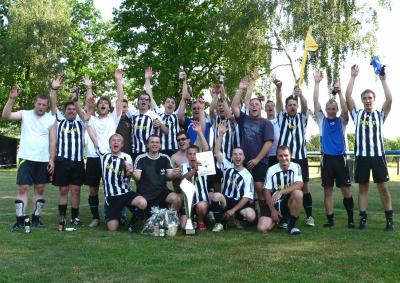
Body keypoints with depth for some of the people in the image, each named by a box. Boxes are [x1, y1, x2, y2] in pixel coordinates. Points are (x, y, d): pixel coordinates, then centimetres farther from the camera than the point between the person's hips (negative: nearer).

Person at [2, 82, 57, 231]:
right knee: (23, 188, -2)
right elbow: (5, 115, -13)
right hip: (26, 158, -1)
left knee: (40, 189, 7)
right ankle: (20, 220, 3)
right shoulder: (25, 114, 1)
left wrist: (52, 160, -1)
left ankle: (36, 219, 16)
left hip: (43, 160, 2)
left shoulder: (51, 119, 3)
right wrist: (12, 98, -25)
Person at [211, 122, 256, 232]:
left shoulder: (247, 175, -3)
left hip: (240, 203, 0)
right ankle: (218, 223, -12)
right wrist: (221, 134, -18)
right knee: (216, 195, -33)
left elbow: (247, 197, -8)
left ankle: (235, 217, 6)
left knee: (251, 216, -31)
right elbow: (217, 151, -8)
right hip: (226, 200, 1)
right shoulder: (227, 166, 4)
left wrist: (233, 210, -16)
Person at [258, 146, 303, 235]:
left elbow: (299, 185, -21)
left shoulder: (296, 167, -5)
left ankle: (291, 225, -14)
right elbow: (267, 191, -1)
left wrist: (280, 192, -30)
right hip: (273, 203, 1)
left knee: (298, 193, -34)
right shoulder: (271, 170, -1)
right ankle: (279, 219, 18)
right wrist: (273, 210, -10)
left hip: (288, 202, -1)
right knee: (262, 228, -18)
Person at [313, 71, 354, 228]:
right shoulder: (321, 120, 9)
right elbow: (316, 103, 0)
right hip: (327, 159, 1)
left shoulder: (341, 121, 8)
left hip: (340, 158, 0)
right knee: (328, 190, 3)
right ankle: (330, 219, 11)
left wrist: (339, 93, -23)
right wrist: (317, 83, -5)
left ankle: (351, 219, 12)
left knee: (346, 190, 0)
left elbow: (345, 110, -13)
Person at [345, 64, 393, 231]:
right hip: (361, 155, 1)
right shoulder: (357, 114, 11)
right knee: (363, 187, 4)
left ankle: (389, 219, 8)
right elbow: (348, 97, 0)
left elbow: (389, 99, -6)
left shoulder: (380, 114, 10)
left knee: (383, 187, 1)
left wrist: (383, 79, -7)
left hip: (378, 154, 0)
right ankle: (363, 218, 9)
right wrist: (353, 77, -1)